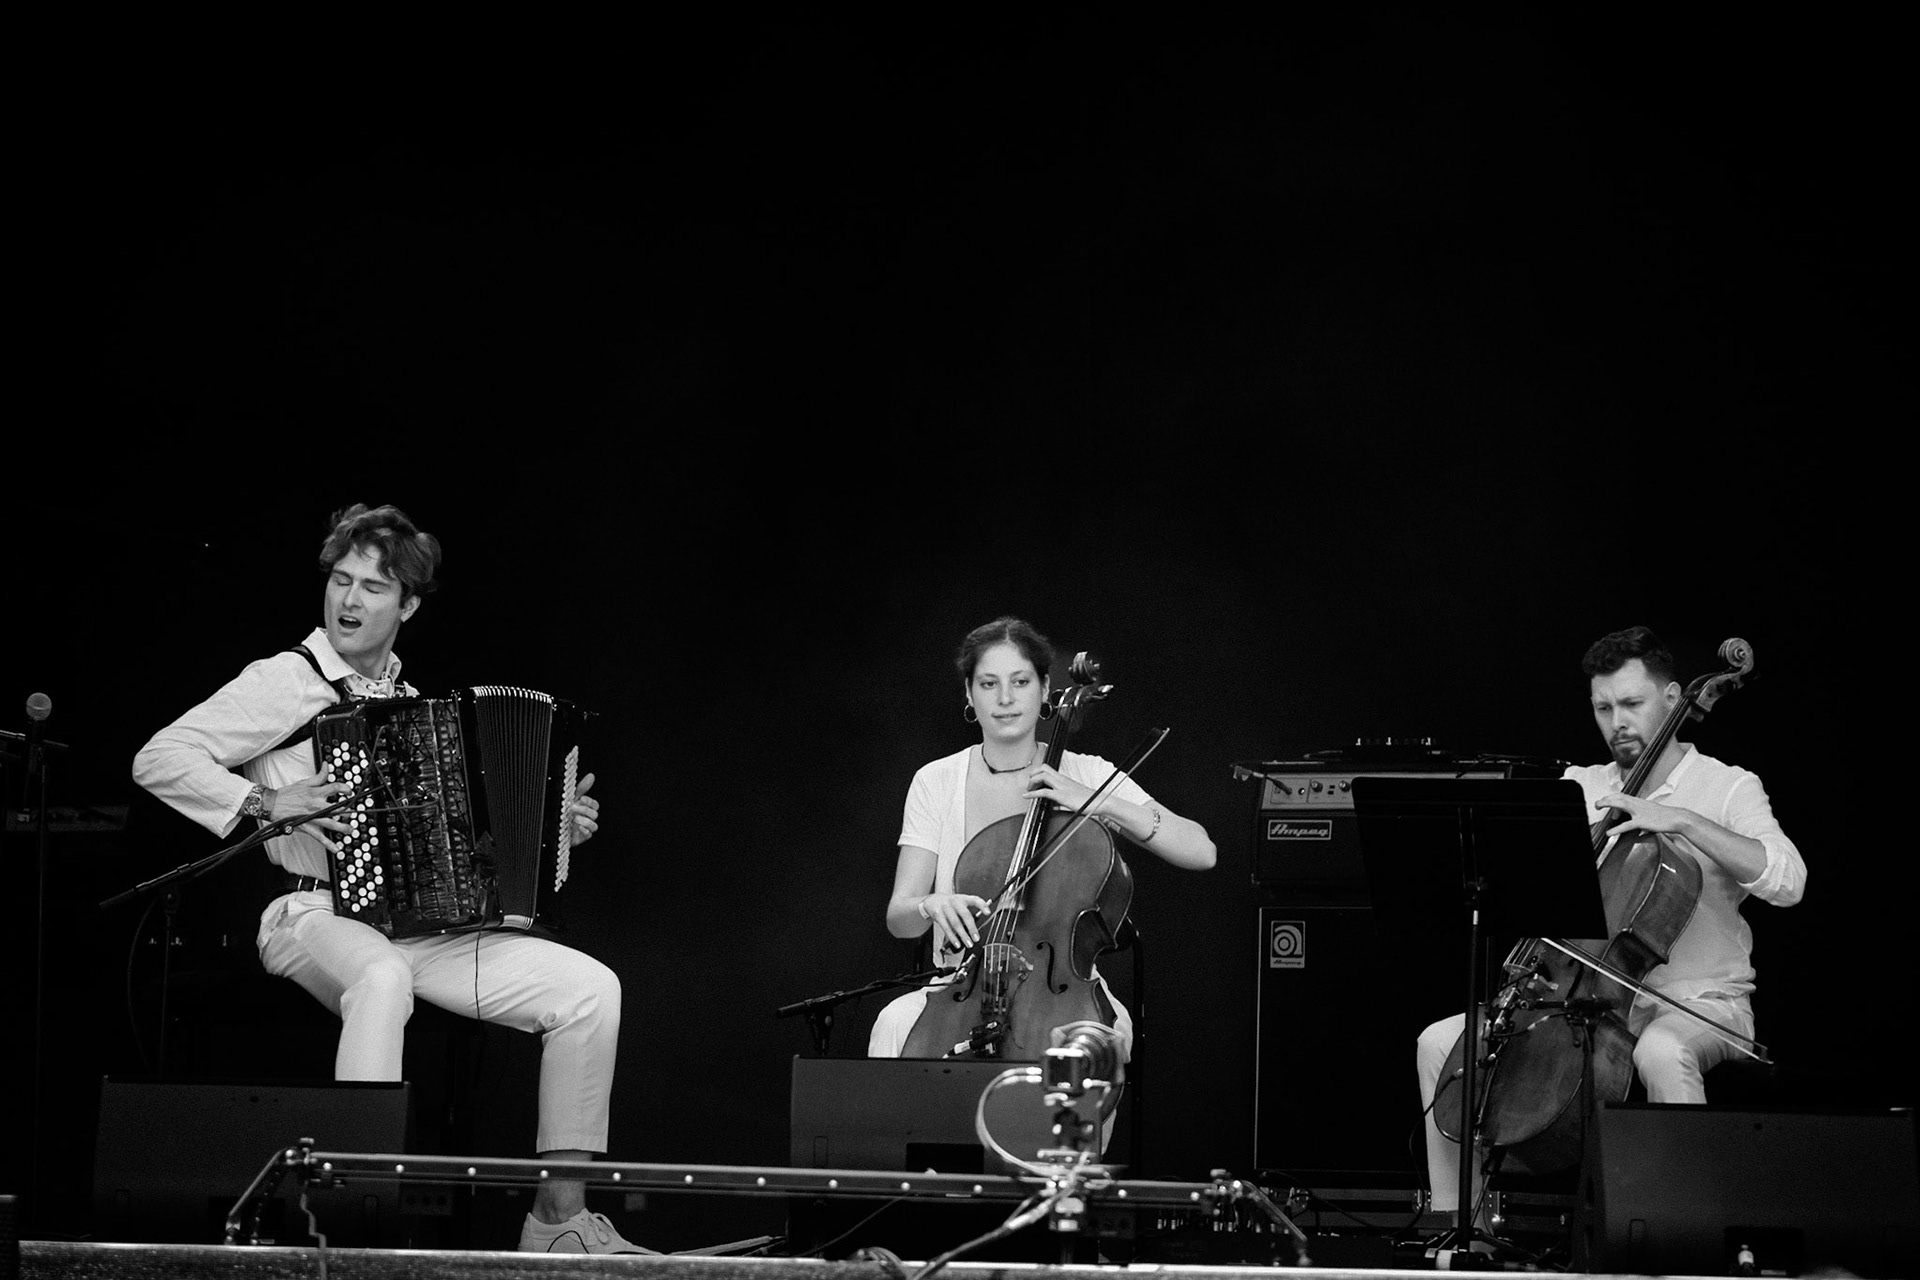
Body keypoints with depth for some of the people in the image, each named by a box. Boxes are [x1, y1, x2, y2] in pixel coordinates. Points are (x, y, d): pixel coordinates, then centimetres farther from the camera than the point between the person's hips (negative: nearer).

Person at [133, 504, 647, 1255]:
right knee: (382, 978, -42)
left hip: (427, 926, 7)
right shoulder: (287, 682, 0)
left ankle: (559, 1219, -4)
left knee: (590, 988, -8)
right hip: (319, 918, -7)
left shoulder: (407, 701, 21)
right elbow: (158, 760, -7)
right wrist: (263, 804, -17)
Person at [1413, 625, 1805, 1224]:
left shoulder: (1728, 788, -2)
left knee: (1661, 1051, -41)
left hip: (1698, 1001, -5)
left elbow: (1787, 881, -18)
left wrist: (1683, 821, -24)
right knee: (1439, 1043, -6)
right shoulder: (1579, 786, 12)